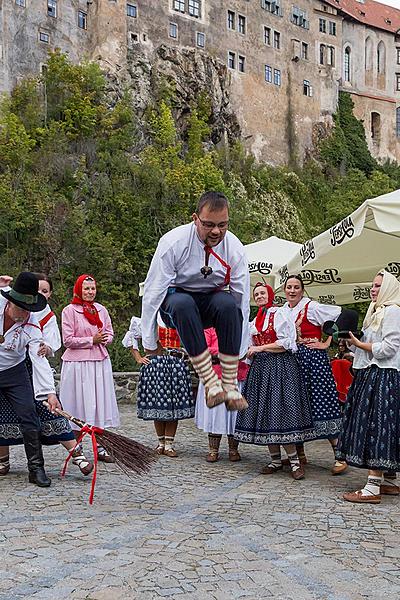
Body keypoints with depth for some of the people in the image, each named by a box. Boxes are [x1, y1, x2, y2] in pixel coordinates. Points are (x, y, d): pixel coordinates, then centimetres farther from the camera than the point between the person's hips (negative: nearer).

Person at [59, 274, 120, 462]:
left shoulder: (101, 309, 11)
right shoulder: (69, 310, -4)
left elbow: (110, 333, 15)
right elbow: (68, 340, -9)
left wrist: (104, 339, -7)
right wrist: (92, 340, -13)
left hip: (100, 362, 5)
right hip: (77, 363, -5)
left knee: (101, 403, 5)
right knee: (80, 403, -2)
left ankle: (100, 447, 13)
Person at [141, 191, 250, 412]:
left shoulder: (234, 248, -14)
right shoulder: (174, 242, -21)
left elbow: (242, 300, -11)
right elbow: (153, 292, -18)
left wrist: (240, 352, -11)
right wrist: (150, 343, -16)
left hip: (212, 302, 2)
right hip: (177, 300, -1)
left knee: (228, 303, -34)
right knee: (183, 303, -38)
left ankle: (230, 385, -31)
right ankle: (210, 382, -38)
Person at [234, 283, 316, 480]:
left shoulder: (278, 314, -5)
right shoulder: (255, 321, 17)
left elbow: (285, 343, -13)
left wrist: (260, 348, -10)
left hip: (280, 366, -7)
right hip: (260, 368, 8)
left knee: (280, 411, -11)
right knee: (264, 412, 4)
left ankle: (294, 460, -4)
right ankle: (275, 460, 11)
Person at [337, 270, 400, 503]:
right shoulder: (377, 312, 22)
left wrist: (358, 343, -11)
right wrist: (355, 347, 10)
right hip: (371, 375, 10)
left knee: (376, 427, -11)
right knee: (377, 430, 11)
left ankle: (373, 488, -11)